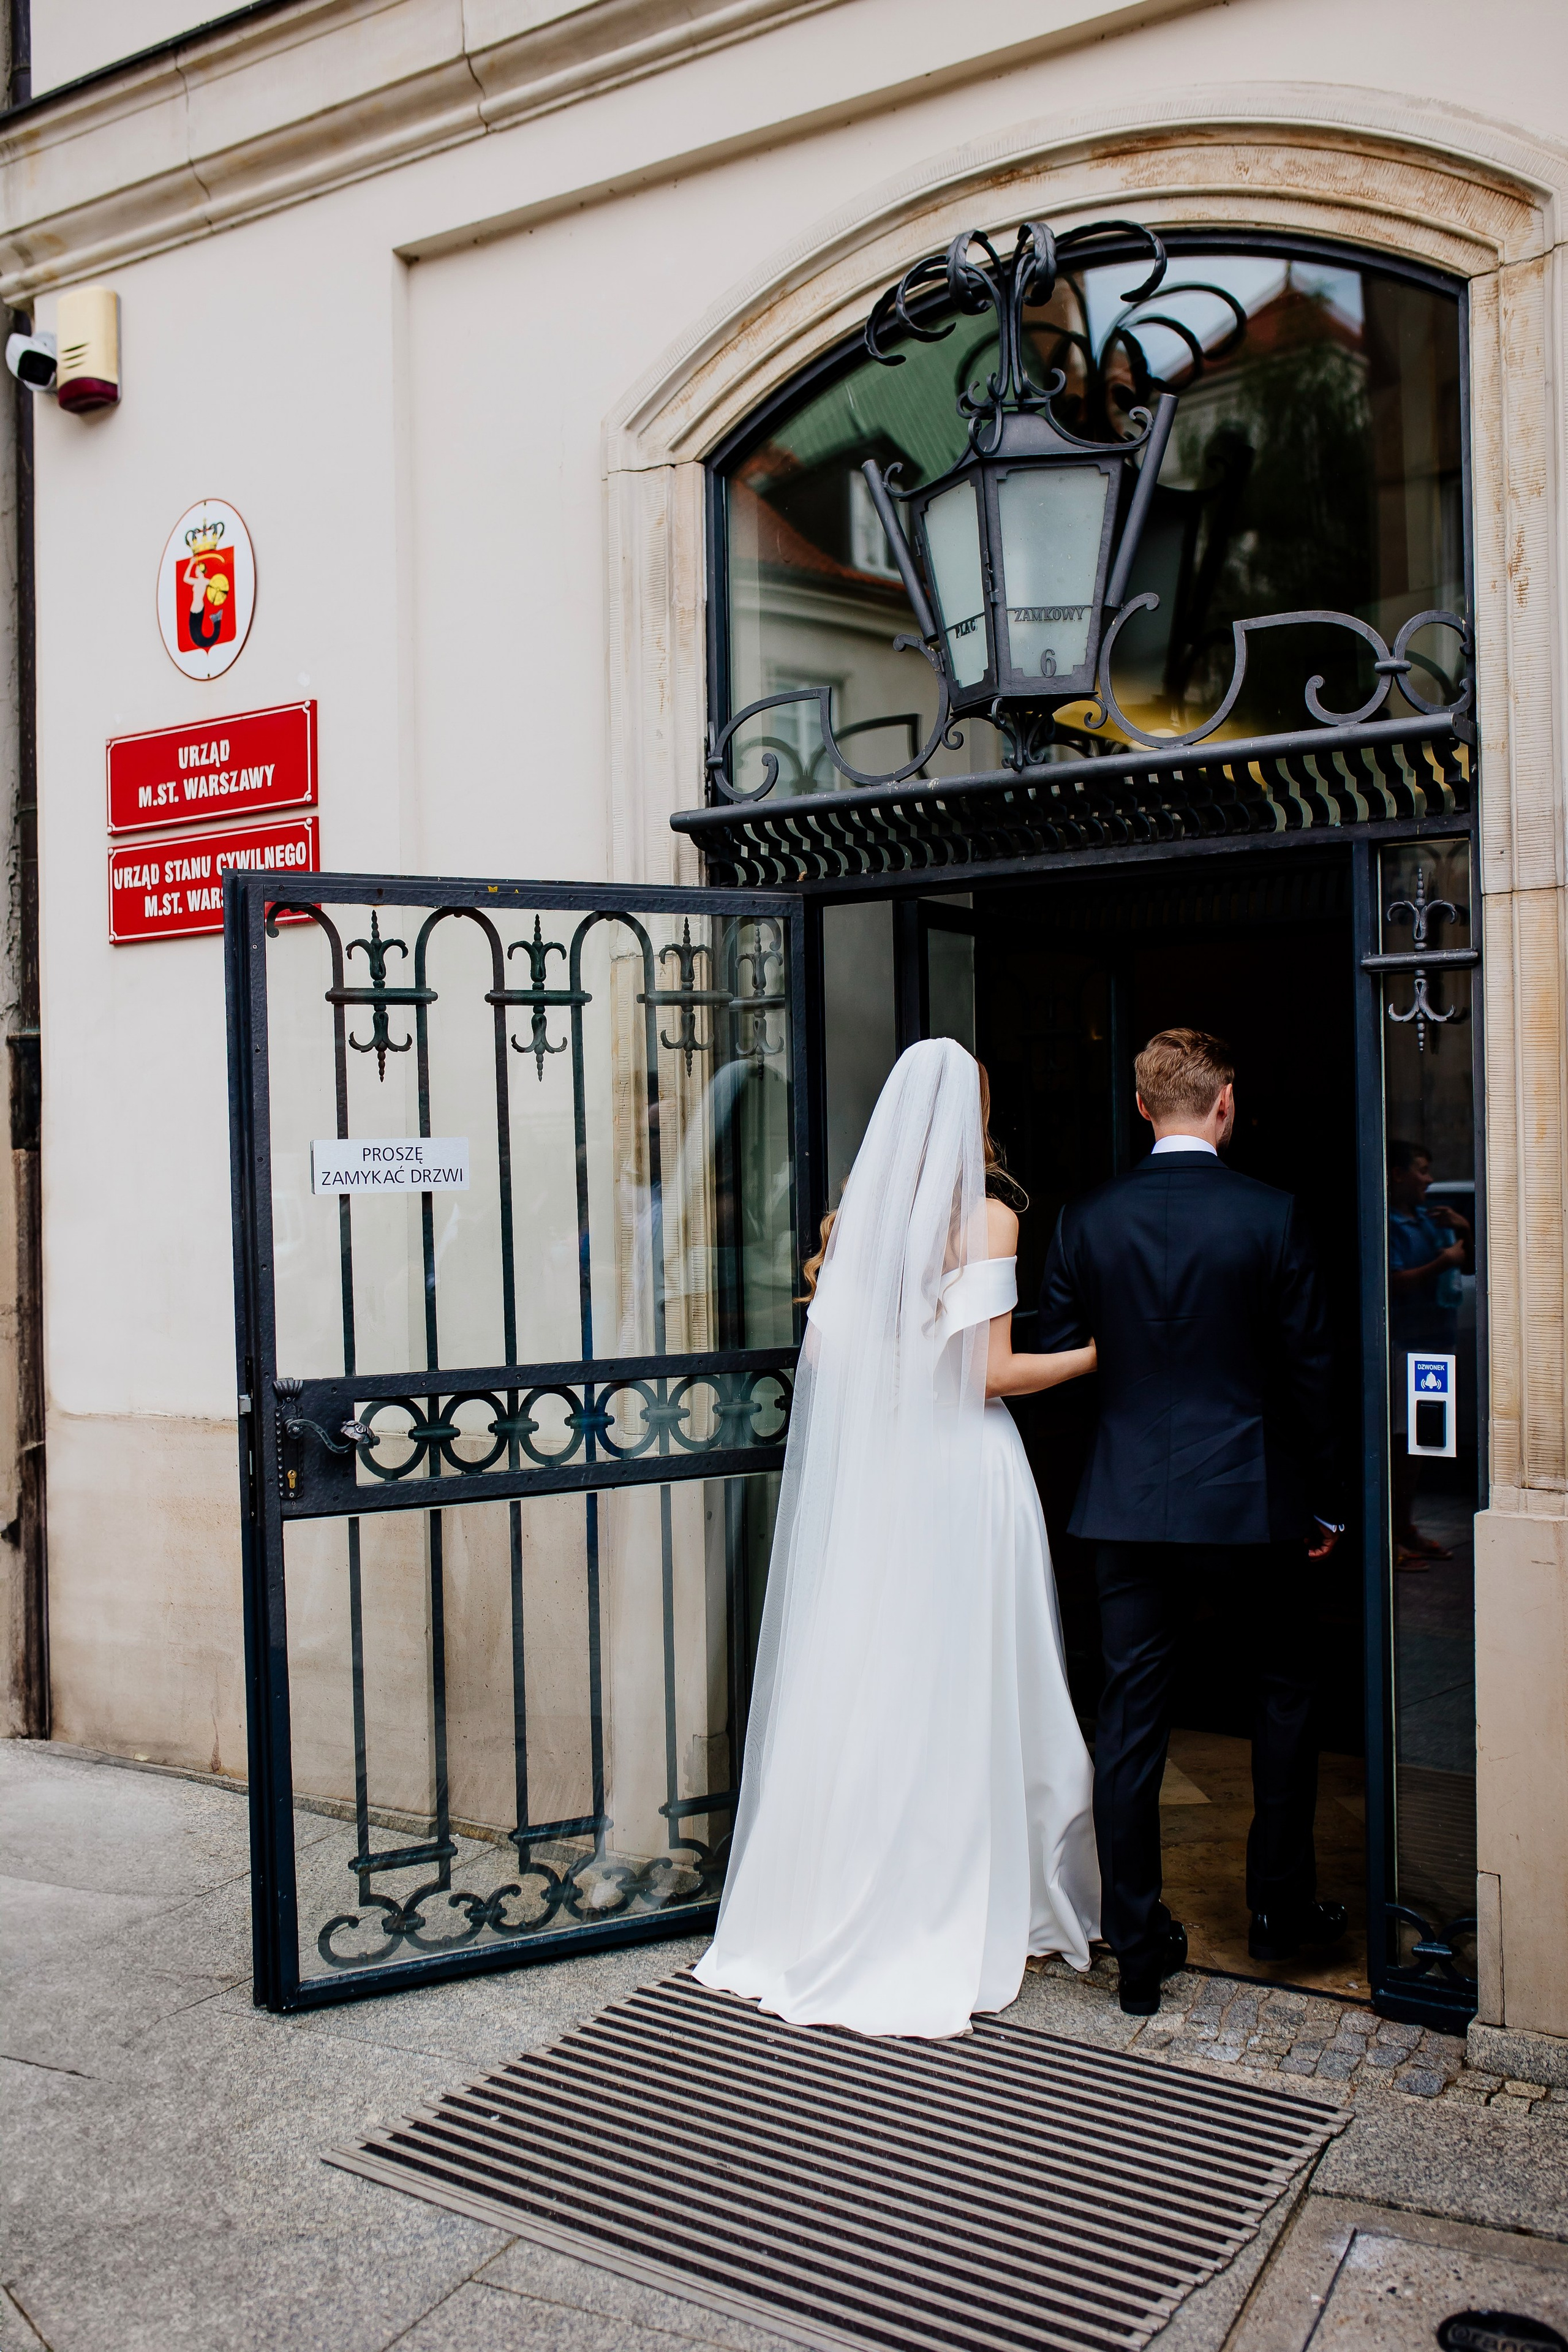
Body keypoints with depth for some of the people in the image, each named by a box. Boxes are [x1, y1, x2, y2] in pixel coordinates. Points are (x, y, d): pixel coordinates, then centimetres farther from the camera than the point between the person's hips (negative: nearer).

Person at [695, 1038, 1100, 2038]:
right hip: (962, 1476, -5)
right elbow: (993, 1373, -12)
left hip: (867, 1476, 5)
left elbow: (826, 1350, 7)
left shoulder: (858, 1213, 5)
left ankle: (840, 1913, 23)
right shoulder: (988, 1217, -9)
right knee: (961, 1699, 5)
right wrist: (1095, 1354, 2)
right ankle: (960, 1923, 16)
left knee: (864, 1691, 12)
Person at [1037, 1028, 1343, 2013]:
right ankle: (1283, 1905, 31)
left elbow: (1056, 1359, 1)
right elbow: (1309, 1369, -5)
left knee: (1131, 1712, 6)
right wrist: (1323, 1502, 5)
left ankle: (1139, 1949, 13)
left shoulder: (1086, 1219, -3)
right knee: (1285, 1690, 19)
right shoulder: (1270, 1214, -8)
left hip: (1128, 1498, 1)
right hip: (1252, 1495, -1)